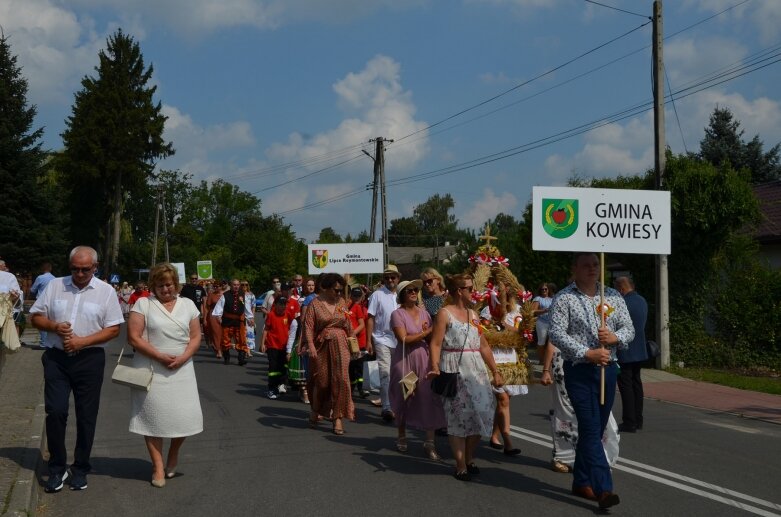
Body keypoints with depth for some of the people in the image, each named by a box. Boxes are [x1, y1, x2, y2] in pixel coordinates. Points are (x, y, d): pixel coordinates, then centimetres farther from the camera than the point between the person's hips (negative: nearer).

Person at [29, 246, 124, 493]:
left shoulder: (106, 291, -2)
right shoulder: (54, 286, 5)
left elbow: (113, 329, -4)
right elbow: (36, 317, 8)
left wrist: (83, 341, -15)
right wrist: (55, 327, -12)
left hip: (89, 360, -1)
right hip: (56, 359, 1)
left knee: (86, 417, 6)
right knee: (55, 412, -2)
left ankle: (80, 469, 20)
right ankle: (57, 468, 14)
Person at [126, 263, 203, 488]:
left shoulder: (187, 305, 10)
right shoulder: (143, 304, 1)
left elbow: (195, 337, 9)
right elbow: (134, 337, -7)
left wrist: (182, 358, -9)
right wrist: (160, 356, -14)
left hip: (181, 370, 2)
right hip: (151, 370, -2)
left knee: (186, 416, -3)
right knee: (153, 416, 0)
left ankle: (173, 453, 26)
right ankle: (158, 467, 13)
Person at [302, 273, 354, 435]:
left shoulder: (341, 302, 9)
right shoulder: (315, 304, -4)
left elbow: (348, 324, 14)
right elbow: (308, 326, -11)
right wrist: (311, 346, -21)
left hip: (340, 346, 3)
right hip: (322, 347, -3)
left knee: (341, 380, -6)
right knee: (321, 381, 6)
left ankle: (338, 417, 1)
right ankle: (315, 412, 31)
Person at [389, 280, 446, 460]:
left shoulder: (424, 313, 10)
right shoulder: (397, 314, -4)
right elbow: (404, 339, -15)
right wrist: (426, 332, -11)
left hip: (424, 360, 3)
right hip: (404, 361, -3)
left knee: (429, 399, -6)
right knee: (404, 399, 8)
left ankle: (430, 443, -3)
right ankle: (402, 437, 27)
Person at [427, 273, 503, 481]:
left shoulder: (473, 315, 16)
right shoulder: (445, 313, -5)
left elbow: (484, 346, 17)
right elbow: (436, 344, -13)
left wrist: (495, 371, 14)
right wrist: (435, 367, -26)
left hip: (476, 369, 7)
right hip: (454, 369, -6)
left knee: (481, 412, 4)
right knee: (460, 416, -3)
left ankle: (469, 459, 22)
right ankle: (460, 466, 8)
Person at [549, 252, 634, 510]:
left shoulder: (613, 296, 10)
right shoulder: (564, 299, -5)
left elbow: (629, 328, 10)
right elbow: (556, 333, -12)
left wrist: (615, 337, -12)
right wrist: (587, 353, -19)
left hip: (607, 369, 5)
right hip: (579, 371, -5)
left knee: (594, 430, 12)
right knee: (591, 429, -9)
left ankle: (581, 482, 25)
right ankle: (603, 488, -11)